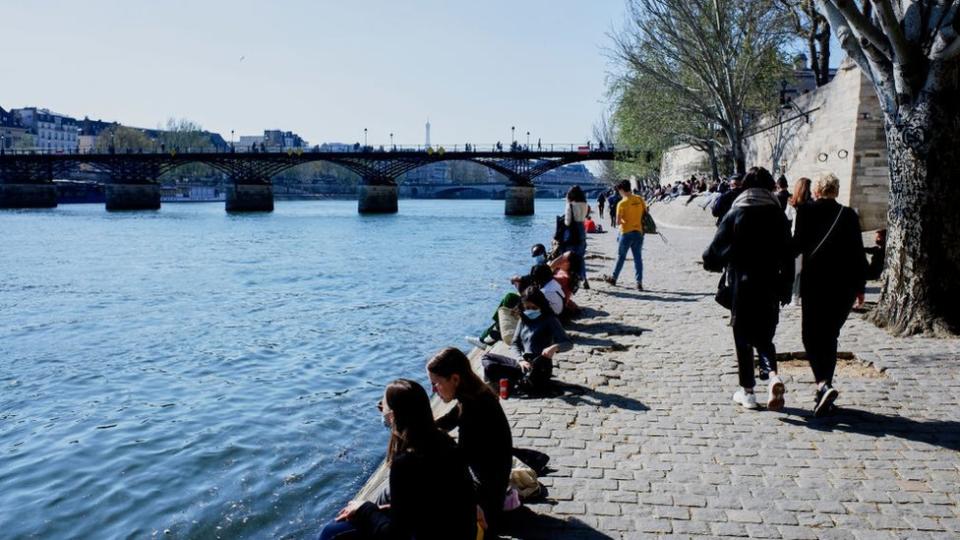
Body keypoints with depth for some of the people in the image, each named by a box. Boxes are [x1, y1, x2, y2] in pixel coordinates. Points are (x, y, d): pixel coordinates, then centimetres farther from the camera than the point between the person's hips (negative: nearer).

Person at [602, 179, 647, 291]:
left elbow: (618, 222, -12)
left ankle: (613, 278, 24)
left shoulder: (622, 203, -14)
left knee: (621, 256, 11)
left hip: (626, 232, -4)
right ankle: (639, 282, 1)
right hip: (639, 232, 4)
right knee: (638, 258, 5)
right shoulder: (640, 199, 0)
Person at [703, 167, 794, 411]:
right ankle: (773, 375, -11)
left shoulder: (735, 214, -6)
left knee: (743, 339, 9)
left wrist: (709, 262, 18)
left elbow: (717, 248, -4)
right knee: (764, 337, 14)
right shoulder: (777, 215, 0)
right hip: (769, 288, 2)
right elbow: (788, 256, 1)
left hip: (741, 288, -2)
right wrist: (785, 288, 9)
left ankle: (747, 391, 14)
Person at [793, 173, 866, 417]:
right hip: (844, 285, 3)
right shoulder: (848, 215, 1)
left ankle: (823, 385, -17)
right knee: (829, 337, 14)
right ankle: (825, 386, 17)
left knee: (811, 336, 4)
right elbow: (858, 253, 3)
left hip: (814, 283, -2)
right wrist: (860, 286, 9)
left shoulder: (806, 213, -4)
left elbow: (797, 245, -3)